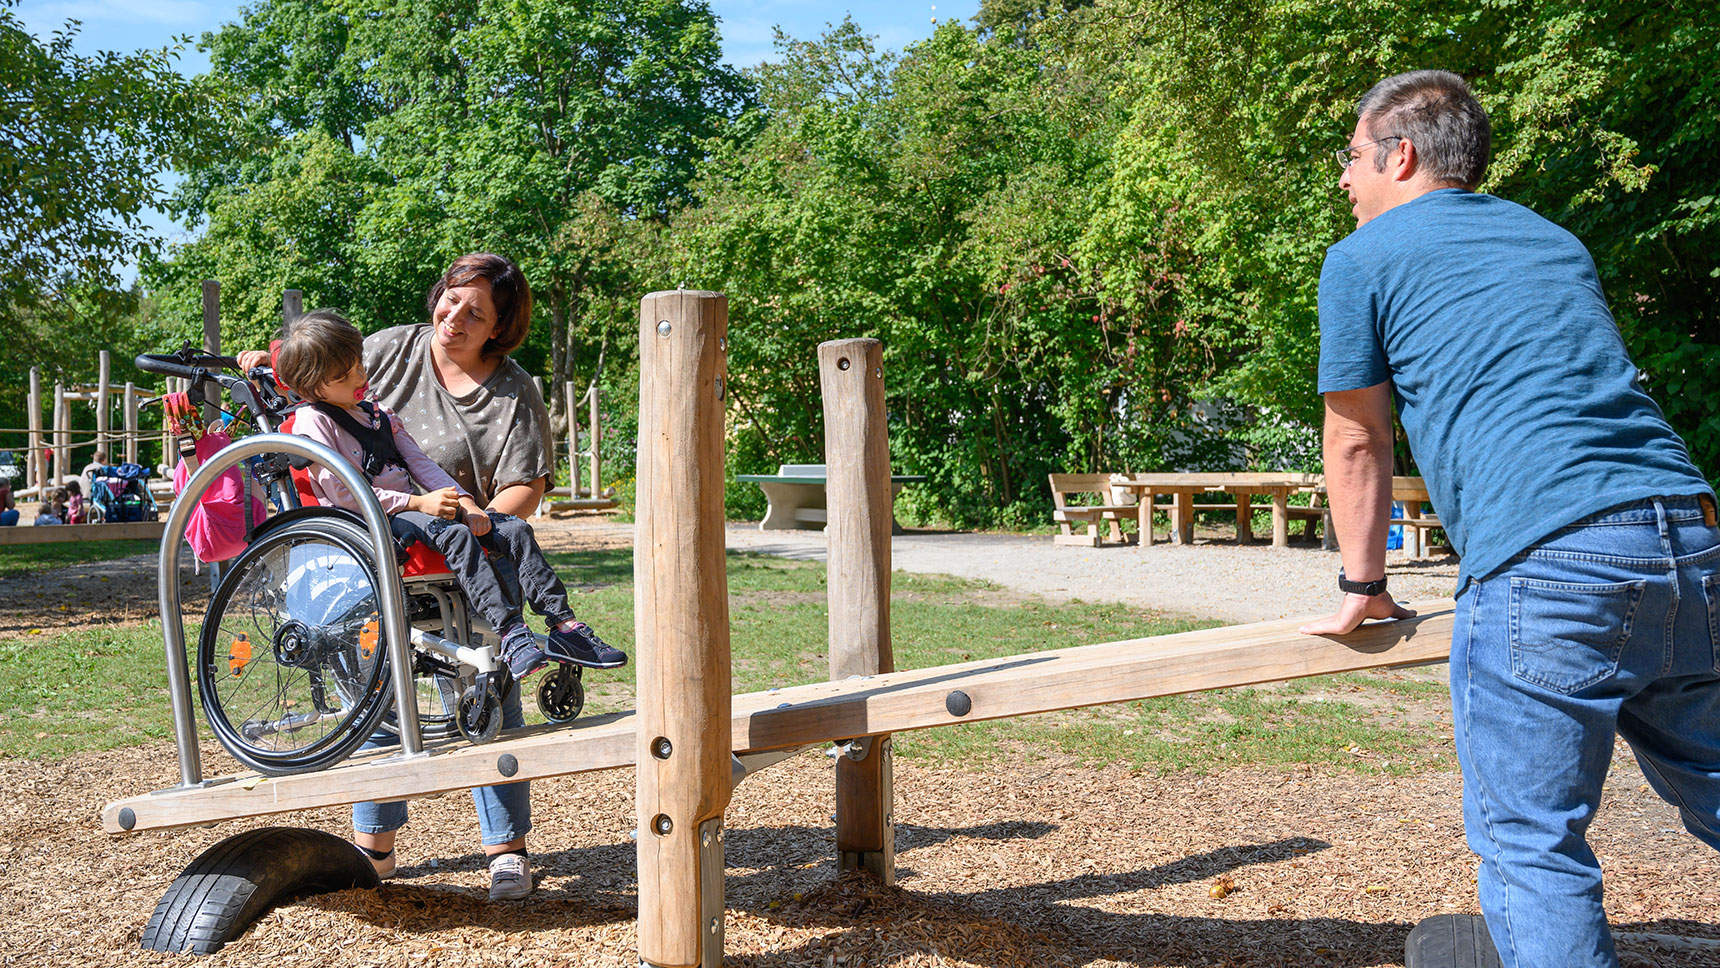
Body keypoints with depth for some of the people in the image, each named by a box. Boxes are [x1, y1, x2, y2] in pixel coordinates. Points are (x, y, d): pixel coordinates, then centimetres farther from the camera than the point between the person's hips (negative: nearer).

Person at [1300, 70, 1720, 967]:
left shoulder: (1361, 259, 9)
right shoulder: (1555, 241, 28)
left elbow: (1357, 446, 13)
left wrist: (1361, 589, 25)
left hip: (1546, 561, -7)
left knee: (1531, 843, 1)